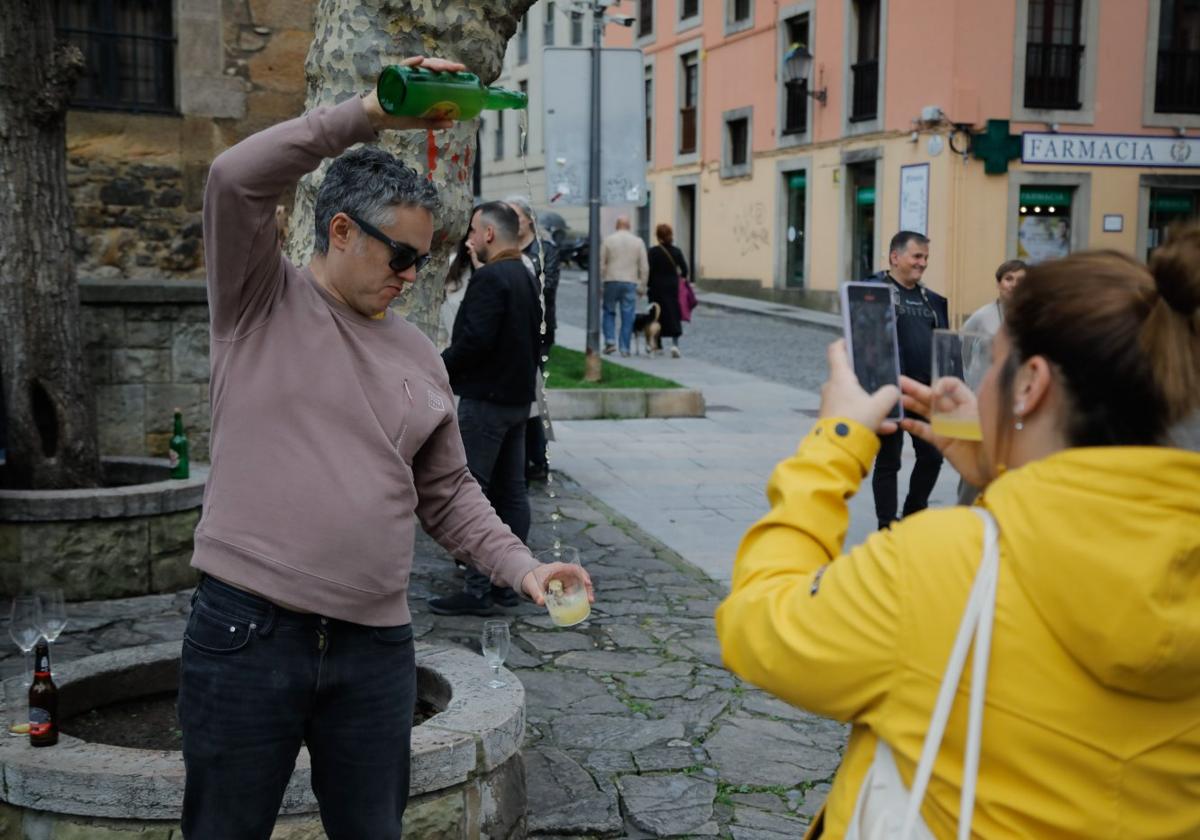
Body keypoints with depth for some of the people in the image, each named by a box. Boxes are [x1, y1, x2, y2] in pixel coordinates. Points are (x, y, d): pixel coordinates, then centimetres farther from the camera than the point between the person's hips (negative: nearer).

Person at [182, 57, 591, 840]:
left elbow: (448, 493, 15)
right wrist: (372, 113, -18)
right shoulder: (261, 300, 0)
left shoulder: (419, 355, 13)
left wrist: (522, 566, 0)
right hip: (245, 631, -4)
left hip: (377, 647, 4)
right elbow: (236, 178, -17)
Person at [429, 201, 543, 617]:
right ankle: (508, 582, 18)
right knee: (511, 492, 12)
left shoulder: (489, 279, -16)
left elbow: (475, 340, -23)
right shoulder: (526, 277, 14)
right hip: (518, 396, 10)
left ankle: (479, 589, -4)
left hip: (485, 399, -10)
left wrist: (438, 365, -10)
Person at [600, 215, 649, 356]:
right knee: (627, 316, 3)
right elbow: (644, 267, 3)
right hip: (630, 283, 0)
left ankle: (610, 341, 1)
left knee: (609, 312, 14)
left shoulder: (607, 240, 1)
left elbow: (601, 264, 1)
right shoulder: (638, 242, 4)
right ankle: (625, 348, 3)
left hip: (611, 282, 0)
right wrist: (642, 286, 9)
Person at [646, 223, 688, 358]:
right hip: (673, 288, 2)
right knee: (674, 315, 4)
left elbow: (649, 270, -12)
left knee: (657, 316, 9)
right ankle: (675, 344, -11)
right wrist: (680, 280, 15)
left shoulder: (653, 252, -8)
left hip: (657, 287, -2)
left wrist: (648, 285, -1)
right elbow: (684, 270, 0)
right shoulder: (676, 251, 0)